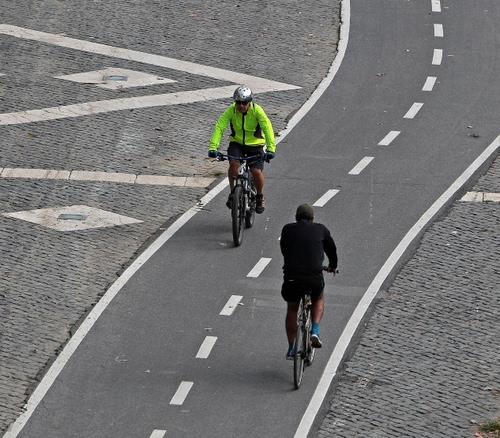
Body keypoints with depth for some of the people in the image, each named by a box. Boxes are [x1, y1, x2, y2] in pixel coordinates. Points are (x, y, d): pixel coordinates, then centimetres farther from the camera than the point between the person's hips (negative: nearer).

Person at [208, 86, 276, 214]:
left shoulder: (257, 110, -20)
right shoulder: (231, 110, -16)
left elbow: (267, 128, -28)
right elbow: (219, 127, -23)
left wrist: (271, 148, -41)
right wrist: (213, 147, -36)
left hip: (255, 145, -1)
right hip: (237, 143, 1)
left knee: (257, 171, -17)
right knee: (234, 163, -27)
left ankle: (260, 196, 12)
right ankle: (233, 192, -5)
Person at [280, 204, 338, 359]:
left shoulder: (288, 229, 11)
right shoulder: (320, 229, 12)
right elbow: (331, 248, 27)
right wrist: (332, 266, 47)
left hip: (291, 277, 0)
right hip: (314, 278, 0)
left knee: (292, 309, 25)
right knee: (318, 300, 32)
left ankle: (291, 349, 25)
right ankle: (315, 331, 11)